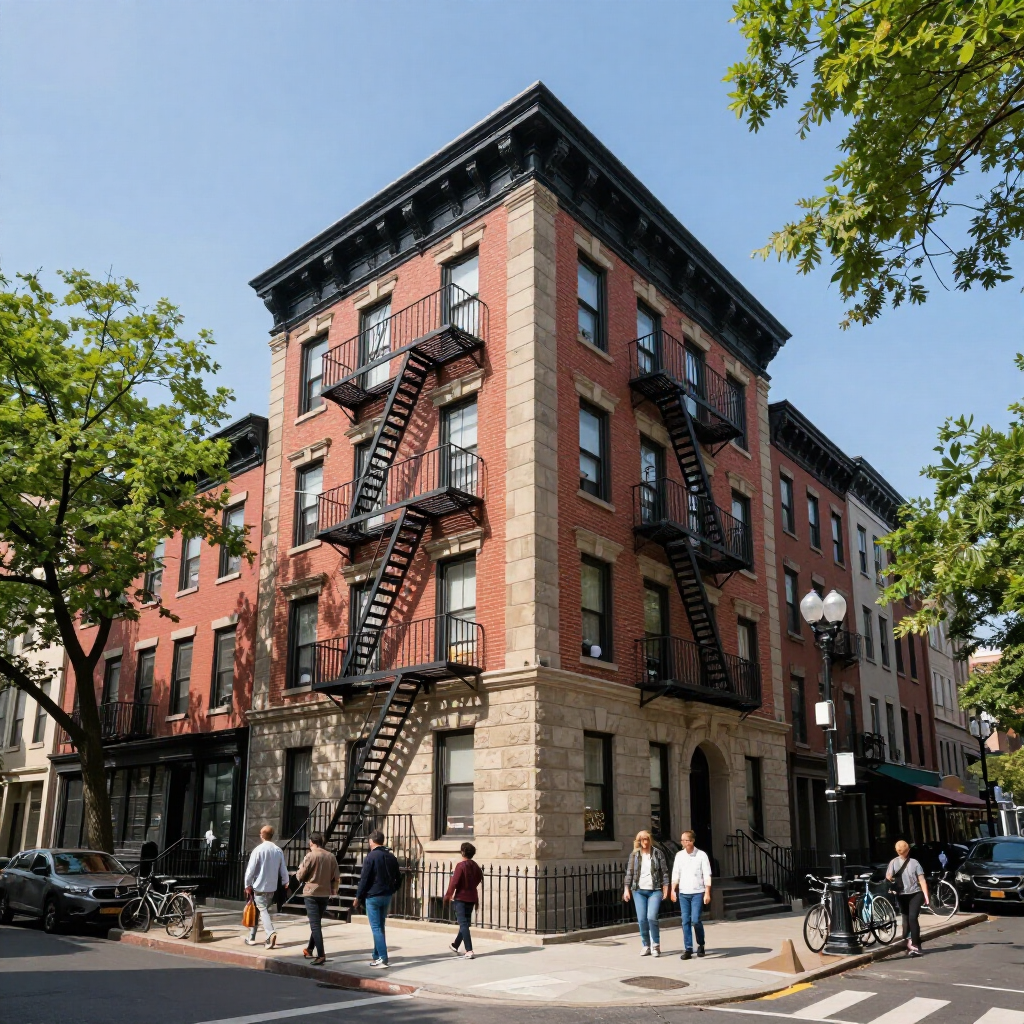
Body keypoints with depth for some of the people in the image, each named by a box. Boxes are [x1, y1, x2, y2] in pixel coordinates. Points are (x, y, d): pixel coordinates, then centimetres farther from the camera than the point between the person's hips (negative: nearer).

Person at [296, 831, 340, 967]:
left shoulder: (310, 856, -14)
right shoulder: (331, 856, 0)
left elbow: (299, 877, -8)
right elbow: (336, 877, 3)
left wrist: (301, 868, 11)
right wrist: (332, 889, 17)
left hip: (311, 894, -5)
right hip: (325, 894, 5)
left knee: (315, 925, -4)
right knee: (317, 922, 21)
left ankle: (321, 955, -11)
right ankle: (310, 949, 33)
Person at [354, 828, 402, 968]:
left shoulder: (371, 856, -12)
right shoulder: (391, 857, 8)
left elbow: (364, 879, -14)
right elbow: (398, 878, 12)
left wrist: (358, 896, -6)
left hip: (373, 896, -7)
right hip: (387, 897, 7)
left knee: (376, 927, -4)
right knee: (380, 926, 18)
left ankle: (383, 958, -11)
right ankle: (377, 955, 24)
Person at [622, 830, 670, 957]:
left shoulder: (658, 853, 1)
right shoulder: (634, 855, 6)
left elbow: (664, 872, 2)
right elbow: (629, 873, 7)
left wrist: (665, 889, -2)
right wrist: (626, 889, 1)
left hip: (655, 890, -2)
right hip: (639, 891, 2)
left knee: (652, 917, -14)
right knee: (642, 919, 1)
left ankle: (656, 945, 3)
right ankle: (645, 946, 16)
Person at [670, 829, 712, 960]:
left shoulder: (701, 855, -4)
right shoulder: (679, 855, 6)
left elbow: (707, 875, -5)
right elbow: (675, 874, 9)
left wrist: (707, 893, -10)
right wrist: (673, 890, 1)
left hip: (697, 893, -3)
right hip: (683, 893, 4)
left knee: (695, 920, -10)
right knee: (685, 921, 2)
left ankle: (701, 945, 13)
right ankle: (688, 949, 10)